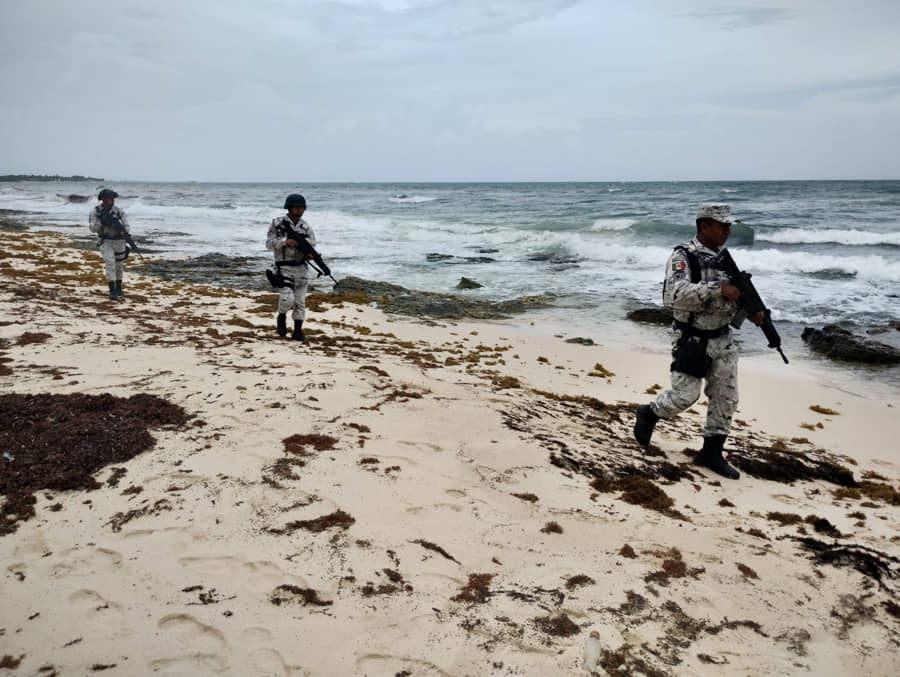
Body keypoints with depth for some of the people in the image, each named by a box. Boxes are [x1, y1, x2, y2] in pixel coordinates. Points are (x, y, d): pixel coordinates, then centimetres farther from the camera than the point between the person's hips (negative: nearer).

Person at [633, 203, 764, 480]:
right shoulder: (683, 256, -14)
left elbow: (732, 298, 16)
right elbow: (677, 294, -31)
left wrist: (751, 311, -3)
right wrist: (718, 288, -33)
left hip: (722, 340, 7)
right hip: (691, 341, -7)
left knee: (726, 399, 7)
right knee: (685, 395, -4)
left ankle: (712, 453, 21)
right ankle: (648, 414, 26)